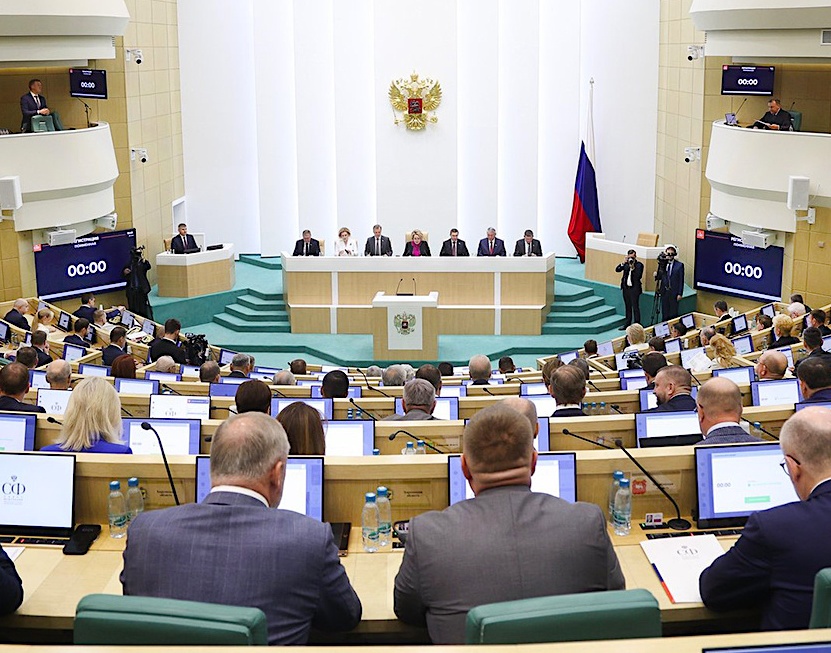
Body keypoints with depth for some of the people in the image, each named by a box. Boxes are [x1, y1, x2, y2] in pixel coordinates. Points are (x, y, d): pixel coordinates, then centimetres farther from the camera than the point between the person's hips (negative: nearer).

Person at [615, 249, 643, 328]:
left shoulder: (639, 265, -7)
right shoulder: (626, 264, 7)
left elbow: (639, 276, -18)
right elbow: (617, 270, -2)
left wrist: (633, 268, -24)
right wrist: (623, 263, -14)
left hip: (634, 288, -6)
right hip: (626, 288, 6)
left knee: (635, 307, -4)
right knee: (627, 307, 15)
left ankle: (636, 324, 1)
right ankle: (627, 323, 24)